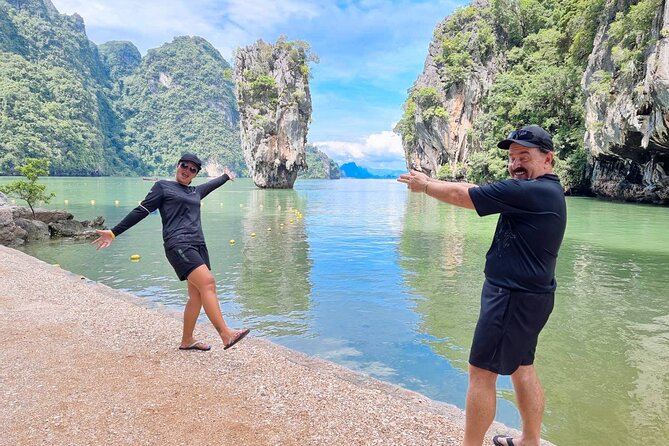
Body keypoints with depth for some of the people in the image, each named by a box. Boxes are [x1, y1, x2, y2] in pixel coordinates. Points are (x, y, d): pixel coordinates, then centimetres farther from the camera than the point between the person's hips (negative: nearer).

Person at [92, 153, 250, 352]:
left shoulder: (196, 191, 23)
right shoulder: (163, 186, 6)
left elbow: (212, 184, 43)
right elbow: (141, 211, 4)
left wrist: (225, 176, 62)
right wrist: (114, 232, 1)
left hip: (198, 245, 7)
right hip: (178, 244, -7)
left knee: (197, 294, 3)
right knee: (208, 283, -21)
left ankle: (187, 341, 16)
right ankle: (226, 335, -25)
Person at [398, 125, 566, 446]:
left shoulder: (527, 191, -22)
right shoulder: (548, 190, 11)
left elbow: (461, 196, -16)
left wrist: (424, 185, -1)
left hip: (513, 297, -10)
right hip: (530, 295, 11)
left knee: (481, 372, 0)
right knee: (521, 367, 21)